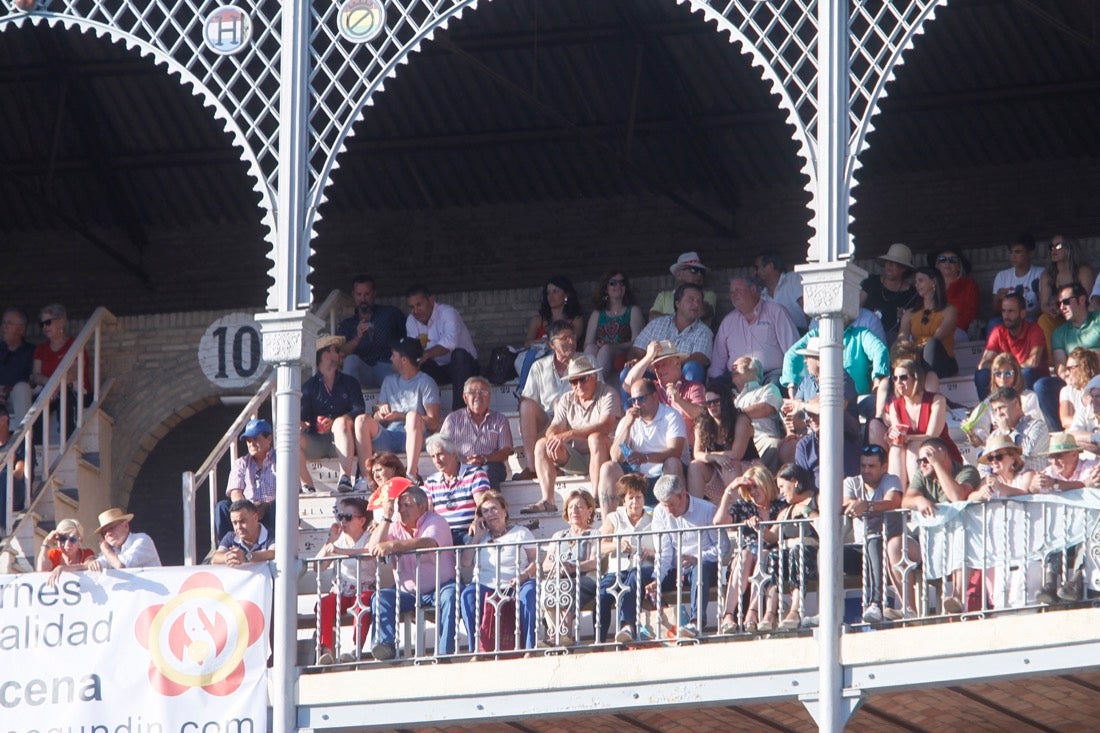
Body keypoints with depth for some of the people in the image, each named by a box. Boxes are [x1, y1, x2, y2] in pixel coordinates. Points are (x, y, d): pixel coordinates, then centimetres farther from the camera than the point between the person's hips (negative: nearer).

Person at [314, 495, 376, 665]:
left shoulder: (369, 539, -1)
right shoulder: (338, 539, 13)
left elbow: (368, 553, -28)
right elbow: (319, 566, 3)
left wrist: (338, 550, -38)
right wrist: (330, 541, -6)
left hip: (364, 590, -3)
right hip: (340, 592, 3)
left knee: (363, 602, -38)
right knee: (325, 604, -29)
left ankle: (356, 649, -41)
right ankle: (327, 650, -37)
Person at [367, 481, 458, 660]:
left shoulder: (435, 522, -5)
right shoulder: (394, 527, 9)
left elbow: (429, 544, -29)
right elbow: (372, 549, -6)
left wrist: (393, 546, -42)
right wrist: (386, 517, -10)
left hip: (438, 589, -4)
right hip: (409, 593, 4)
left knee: (450, 595, -34)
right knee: (380, 597, -20)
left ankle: (445, 652, -39)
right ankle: (386, 645, -36)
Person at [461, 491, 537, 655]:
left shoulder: (521, 532, 18)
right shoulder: (480, 538, 25)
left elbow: (535, 561, 5)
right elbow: (466, 562, 9)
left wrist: (523, 576, -15)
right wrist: (477, 537, 10)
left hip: (514, 587, -2)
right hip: (487, 587, 2)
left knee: (529, 592, -36)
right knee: (468, 594, -32)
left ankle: (529, 647, -37)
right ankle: (476, 649, -32)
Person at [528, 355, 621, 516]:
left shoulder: (607, 394, -9)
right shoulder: (567, 400, 9)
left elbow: (605, 426, -25)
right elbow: (554, 428, 0)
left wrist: (568, 435, -31)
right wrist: (553, 438, -27)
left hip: (603, 454, -5)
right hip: (576, 458, 5)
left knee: (596, 438, -36)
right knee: (542, 445, -12)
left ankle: (597, 498, -39)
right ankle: (547, 501, -24)